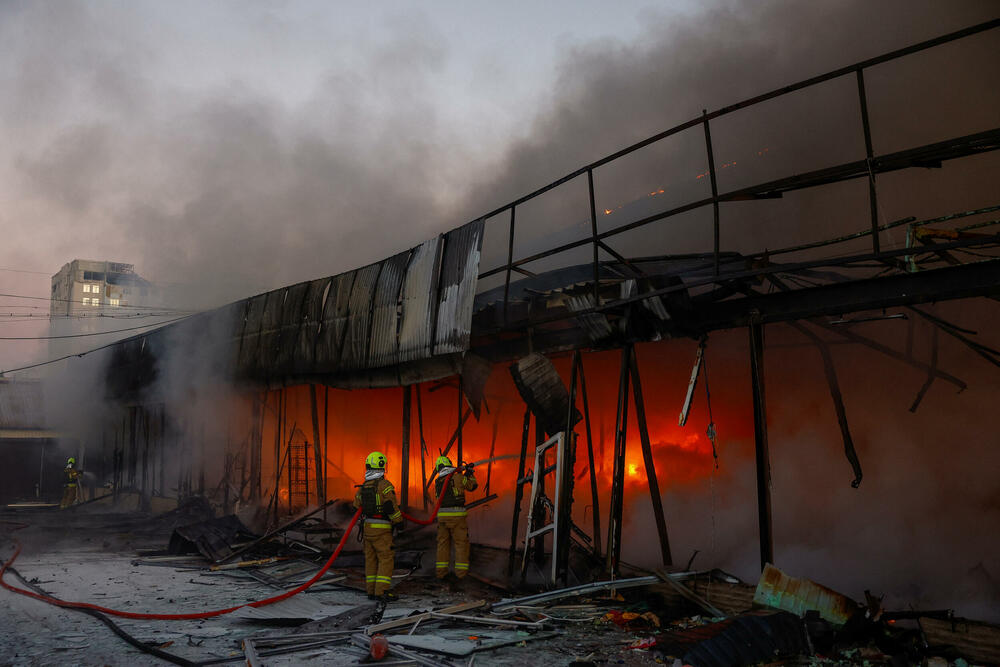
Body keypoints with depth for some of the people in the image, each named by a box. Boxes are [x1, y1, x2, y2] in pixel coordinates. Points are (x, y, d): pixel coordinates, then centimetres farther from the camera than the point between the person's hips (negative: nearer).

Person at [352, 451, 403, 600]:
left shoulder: (363, 487, 9)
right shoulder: (384, 485, -14)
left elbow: (357, 507, 18)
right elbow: (391, 506, -17)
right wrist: (398, 521, -5)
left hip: (367, 527, 7)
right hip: (381, 529, -7)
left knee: (371, 559, 10)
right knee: (386, 558, -5)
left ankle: (372, 590, 11)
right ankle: (382, 590, -12)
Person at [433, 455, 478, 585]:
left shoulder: (438, 482, 8)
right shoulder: (458, 478, -6)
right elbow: (472, 485, 8)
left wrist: (464, 471, 28)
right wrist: (470, 473, 22)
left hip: (442, 516, 4)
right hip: (457, 516, -4)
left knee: (443, 543, 12)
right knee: (461, 544, 4)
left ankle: (441, 571, 13)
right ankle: (461, 573, 3)